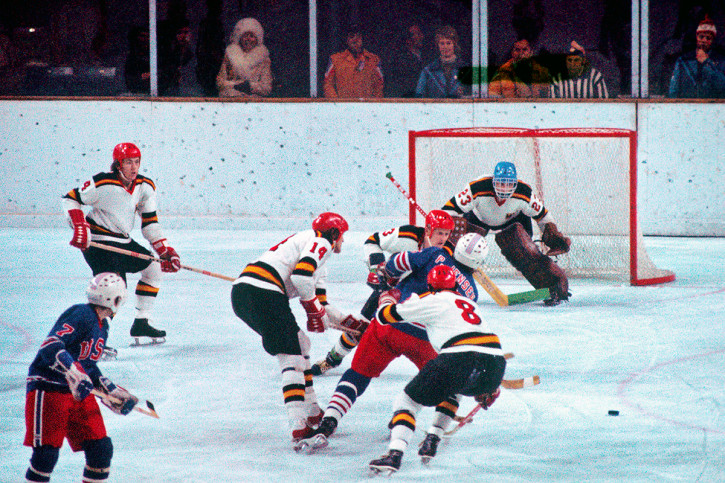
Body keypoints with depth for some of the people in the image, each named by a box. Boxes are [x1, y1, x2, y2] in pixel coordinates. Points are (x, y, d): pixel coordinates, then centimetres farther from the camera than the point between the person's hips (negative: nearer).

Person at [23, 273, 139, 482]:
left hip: (79, 391, 9)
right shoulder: (81, 316, -18)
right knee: (47, 452, -13)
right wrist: (74, 374, -38)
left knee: (101, 448, 3)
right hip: (48, 389, -9)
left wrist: (113, 392, 18)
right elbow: (50, 347, -29)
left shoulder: (102, 327, 13)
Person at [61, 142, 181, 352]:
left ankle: (140, 326, 25)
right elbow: (70, 199, -10)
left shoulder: (145, 187, 1)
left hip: (123, 241, 8)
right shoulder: (103, 183, -19)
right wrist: (79, 227, -23)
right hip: (97, 241, -8)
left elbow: (150, 222, 8)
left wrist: (165, 251, 0)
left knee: (154, 268, 17)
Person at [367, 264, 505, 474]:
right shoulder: (468, 302, 32)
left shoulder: (433, 301, 12)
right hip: (495, 366, 6)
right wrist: (490, 388, 44)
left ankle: (395, 452, -17)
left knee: (407, 400, 6)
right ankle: (431, 442, 25)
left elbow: (384, 315, 17)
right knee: (452, 388, 38)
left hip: (461, 360, -6)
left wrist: (386, 301, 41)